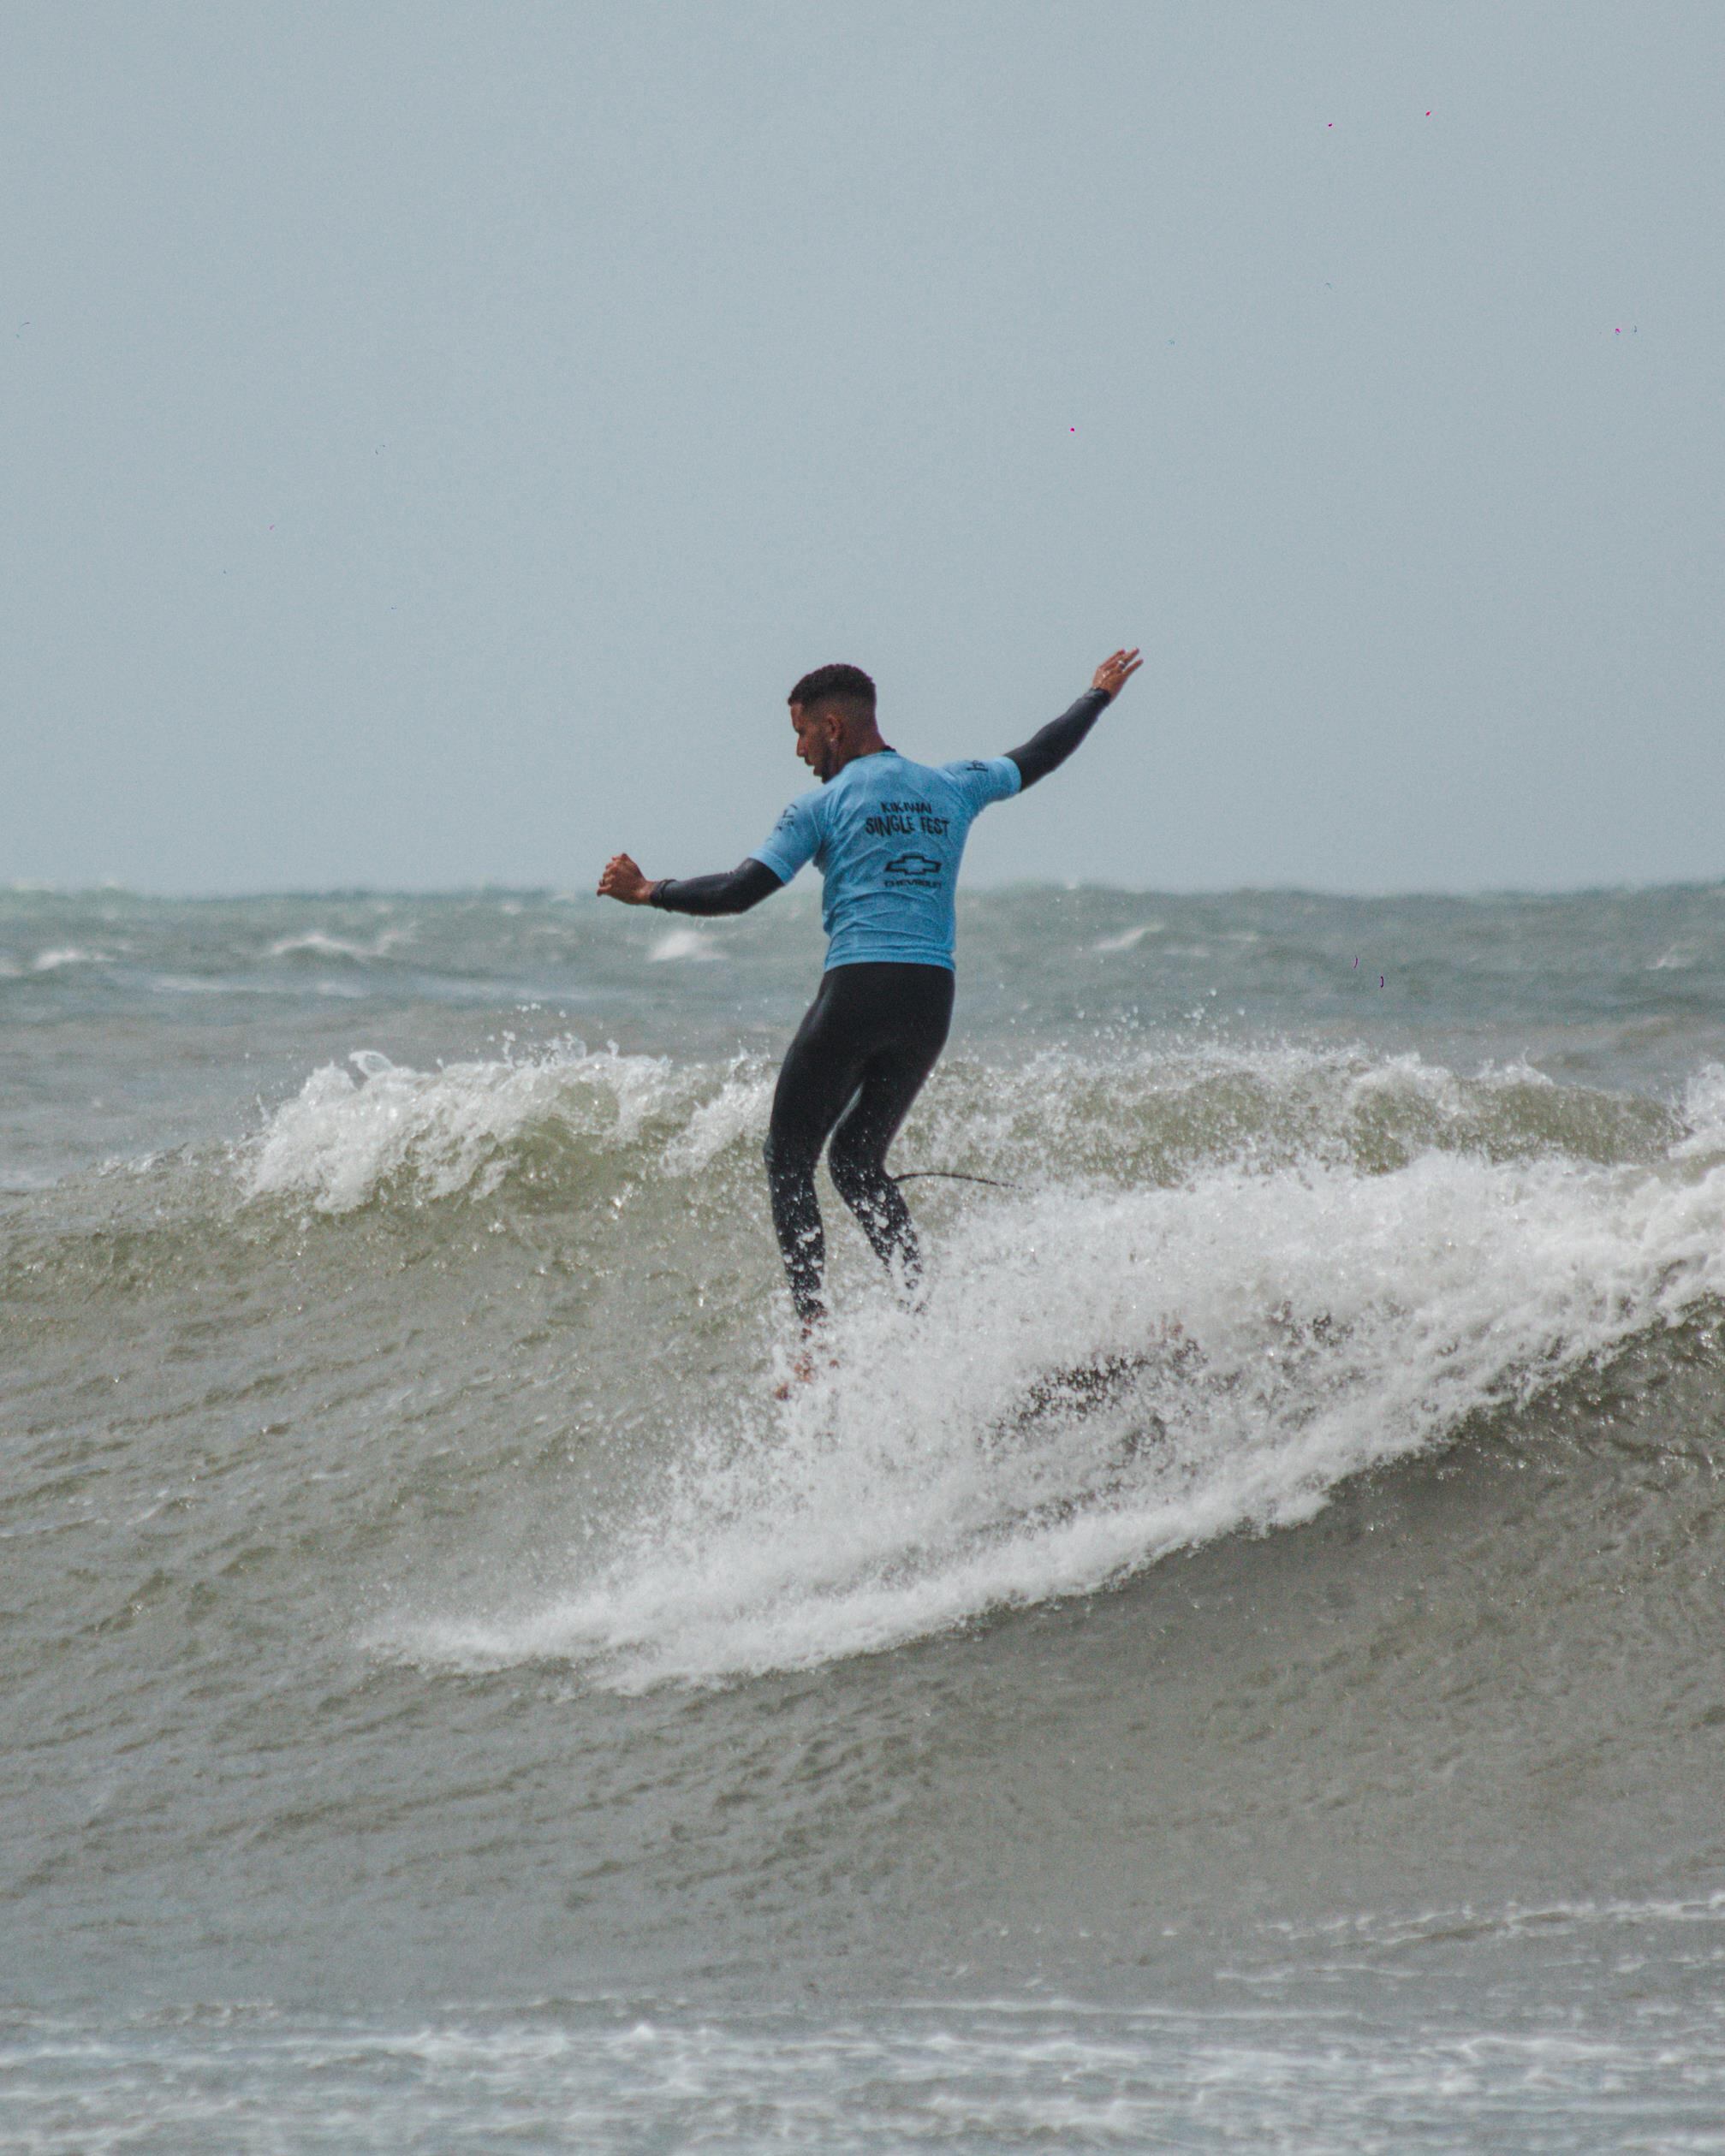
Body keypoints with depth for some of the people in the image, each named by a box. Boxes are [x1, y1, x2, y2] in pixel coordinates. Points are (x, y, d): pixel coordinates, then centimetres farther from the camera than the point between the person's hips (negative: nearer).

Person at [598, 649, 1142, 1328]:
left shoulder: (823, 806, 0)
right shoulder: (953, 786, 15)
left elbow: (739, 891, -6)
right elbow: (1037, 757, 31)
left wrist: (647, 891, 7)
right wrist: (1099, 696, 48)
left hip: (857, 989, -6)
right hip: (933, 998, 6)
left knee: (789, 1162, 5)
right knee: (859, 1161, 18)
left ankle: (814, 1327, -9)